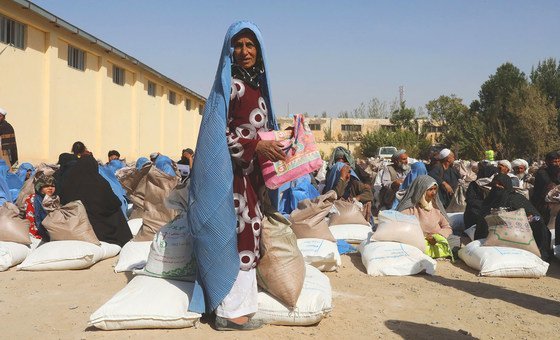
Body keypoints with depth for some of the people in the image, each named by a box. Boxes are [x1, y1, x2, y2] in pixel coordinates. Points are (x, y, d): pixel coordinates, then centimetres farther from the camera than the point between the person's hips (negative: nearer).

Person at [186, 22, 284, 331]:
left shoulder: (257, 84, 16)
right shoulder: (229, 84, -9)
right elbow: (218, 132, -14)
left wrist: (276, 142, 7)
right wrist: (255, 146, -20)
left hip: (252, 172, 9)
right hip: (233, 172, -9)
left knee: (247, 234, 11)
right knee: (236, 236, -7)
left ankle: (242, 302, 20)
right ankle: (231, 311, 1)